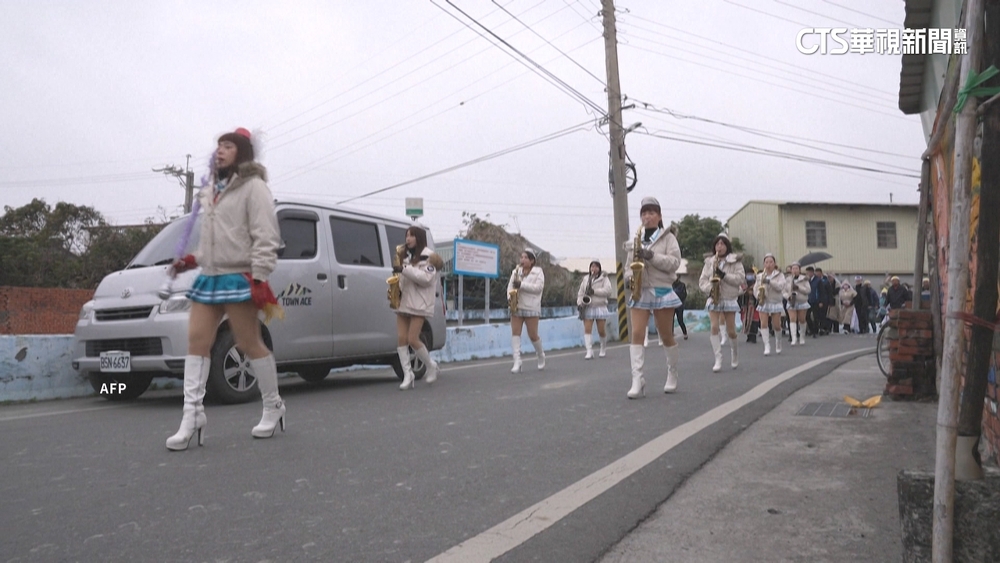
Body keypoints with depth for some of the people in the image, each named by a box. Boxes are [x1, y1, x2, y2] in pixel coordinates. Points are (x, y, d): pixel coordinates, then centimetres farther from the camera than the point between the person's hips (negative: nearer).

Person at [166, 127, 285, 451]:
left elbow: (265, 237, -14)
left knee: (249, 345, -2)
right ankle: (192, 415, 3)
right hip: (209, 277, 8)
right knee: (196, 343, 0)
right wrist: (193, 260, 15)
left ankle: (273, 407, 14)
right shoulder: (211, 190, 20)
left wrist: (259, 278, -20)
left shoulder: (253, 186, -6)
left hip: (239, 277, -8)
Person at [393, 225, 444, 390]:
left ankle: (431, 366, 14)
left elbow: (426, 278, -17)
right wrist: (396, 289, 6)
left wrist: (404, 269, -22)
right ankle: (408, 375, 2)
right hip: (402, 302, 7)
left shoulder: (428, 256, -6)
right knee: (401, 338, -3)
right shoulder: (404, 254, 15)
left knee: (412, 339, -9)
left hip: (419, 304, -7)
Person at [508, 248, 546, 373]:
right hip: (516, 307, 4)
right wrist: (510, 297, -11)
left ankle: (541, 356, 30)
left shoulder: (538, 272, 0)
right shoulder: (516, 271, 12)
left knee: (533, 335, 1)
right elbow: (510, 286, 9)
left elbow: (538, 287, -13)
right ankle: (517, 363, -11)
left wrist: (521, 284, -20)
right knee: (515, 333, -8)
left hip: (531, 308, -4)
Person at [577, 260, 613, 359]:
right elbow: (580, 292, 13)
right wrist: (580, 303, -4)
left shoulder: (604, 278, 5)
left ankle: (603, 348, 27)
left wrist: (594, 291, -18)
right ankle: (589, 352, -13)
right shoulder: (586, 279, 15)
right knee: (587, 329, -11)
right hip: (587, 308, 2)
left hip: (600, 307, -2)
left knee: (601, 331, 1)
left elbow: (608, 290, -10)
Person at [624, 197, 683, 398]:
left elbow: (675, 262, -11)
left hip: (662, 291, -3)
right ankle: (637, 380, -16)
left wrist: (651, 256, -22)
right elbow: (629, 264, 18)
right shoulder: (636, 239, 12)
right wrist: (629, 277, -4)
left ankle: (672, 374, 27)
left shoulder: (668, 237, 1)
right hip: (639, 292, 3)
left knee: (666, 336, 8)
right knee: (636, 334, -12)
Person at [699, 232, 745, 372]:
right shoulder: (709, 262, 6)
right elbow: (702, 280, 5)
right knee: (714, 327, -15)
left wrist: (724, 275, -21)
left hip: (729, 300, -1)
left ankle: (734, 353, 33)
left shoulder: (735, 261, 0)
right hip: (714, 299, 1)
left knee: (730, 331, 3)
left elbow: (741, 279, -9)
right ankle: (718, 359, -12)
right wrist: (709, 289, -15)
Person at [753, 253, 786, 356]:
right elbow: (755, 288, 9)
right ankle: (767, 346, -15)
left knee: (776, 326, 2)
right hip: (763, 303, 1)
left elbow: (780, 286, -15)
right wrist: (758, 294, -12)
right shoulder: (760, 276, 7)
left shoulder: (779, 275, 0)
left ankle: (778, 344, 29)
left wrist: (769, 281, -26)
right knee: (764, 323, -14)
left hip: (776, 303, -1)